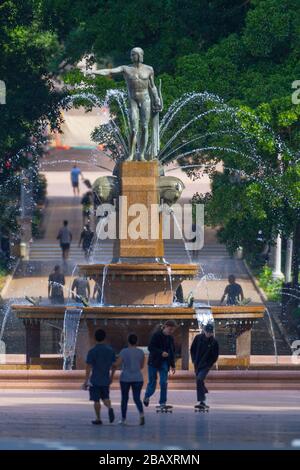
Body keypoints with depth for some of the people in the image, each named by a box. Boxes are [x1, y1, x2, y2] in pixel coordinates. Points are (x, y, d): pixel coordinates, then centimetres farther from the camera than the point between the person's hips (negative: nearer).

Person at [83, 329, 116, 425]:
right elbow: (114, 365, 7)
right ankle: (110, 408, -12)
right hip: (106, 380, 4)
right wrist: (111, 377, 21)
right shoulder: (110, 350, 1)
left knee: (96, 400, 6)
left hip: (95, 380, -4)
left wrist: (86, 381, -8)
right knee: (105, 397, 17)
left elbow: (88, 367, -12)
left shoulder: (92, 351, -11)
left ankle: (98, 419, 10)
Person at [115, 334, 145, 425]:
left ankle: (123, 419, 17)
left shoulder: (124, 351, -8)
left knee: (124, 398, 13)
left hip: (125, 378, -2)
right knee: (137, 398, 2)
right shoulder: (141, 352, 2)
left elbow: (117, 364, -10)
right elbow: (141, 366, 11)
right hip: (137, 379, 2)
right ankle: (141, 414, -25)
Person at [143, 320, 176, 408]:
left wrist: (172, 365, 12)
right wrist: (161, 352, -26)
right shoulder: (157, 335, -10)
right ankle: (147, 396, 31)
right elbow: (150, 347, -15)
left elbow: (172, 352, 15)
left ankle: (163, 402, 0)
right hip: (154, 362, -4)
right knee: (152, 382, 4)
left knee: (164, 383, -7)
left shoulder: (170, 338, 7)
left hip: (164, 363, 4)